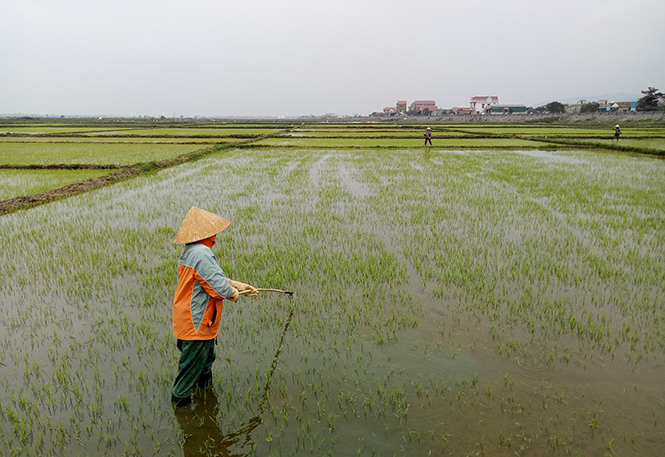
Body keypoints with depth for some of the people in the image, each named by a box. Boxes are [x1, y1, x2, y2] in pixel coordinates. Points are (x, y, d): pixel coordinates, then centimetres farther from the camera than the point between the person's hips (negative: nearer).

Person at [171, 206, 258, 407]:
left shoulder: (190, 253, 9)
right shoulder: (202, 253, -26)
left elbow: (214, 278, 17)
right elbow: (221, 287, -27)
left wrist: (239, 285, 18)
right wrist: (234, 293, -6)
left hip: (188, 321, 10)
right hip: (196, 323, -10)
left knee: (206, 357, 27)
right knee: (192, 362, 7)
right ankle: (180, 398, 23)